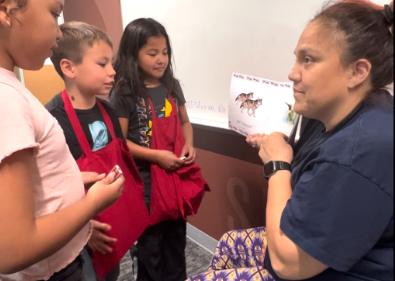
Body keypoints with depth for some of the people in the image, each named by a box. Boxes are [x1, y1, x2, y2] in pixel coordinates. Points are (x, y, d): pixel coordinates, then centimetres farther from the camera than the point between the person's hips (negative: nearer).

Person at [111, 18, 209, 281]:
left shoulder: (172, 86, 3)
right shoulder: (124, 94, -12)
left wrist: (189, 145, -5)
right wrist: (156, 155, -20)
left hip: (177, 174, 5)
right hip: (145, 178, -5)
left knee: (177, 235, 20)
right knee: (151, 240, 13)